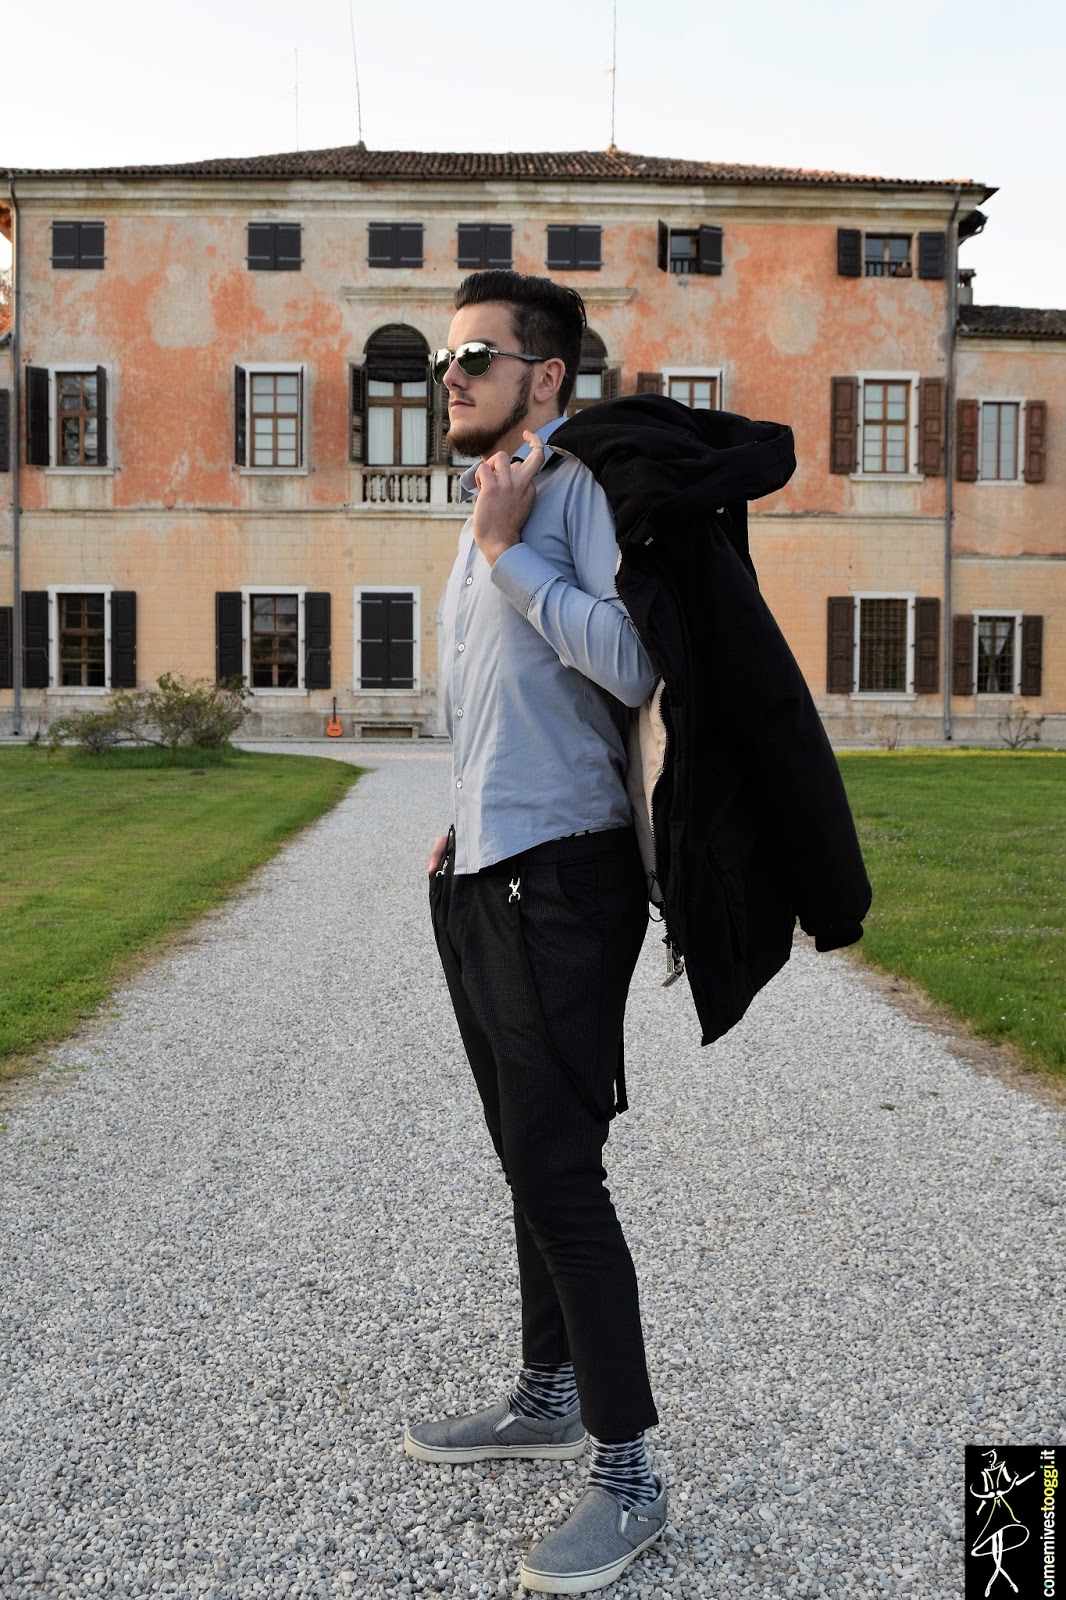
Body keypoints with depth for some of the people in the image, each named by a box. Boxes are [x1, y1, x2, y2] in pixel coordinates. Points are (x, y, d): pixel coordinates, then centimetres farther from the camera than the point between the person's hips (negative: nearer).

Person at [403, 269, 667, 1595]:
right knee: (527, 1153, 17)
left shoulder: (580, 487, -10)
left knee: (558, 1171, -7)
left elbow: (631, 664, -26)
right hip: (486, 875, 10)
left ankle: (627, 1475, 6)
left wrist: (509, 552, -17)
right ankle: (549, 1397, 33)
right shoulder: (489, 510, 18)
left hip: (561, 878, -10)